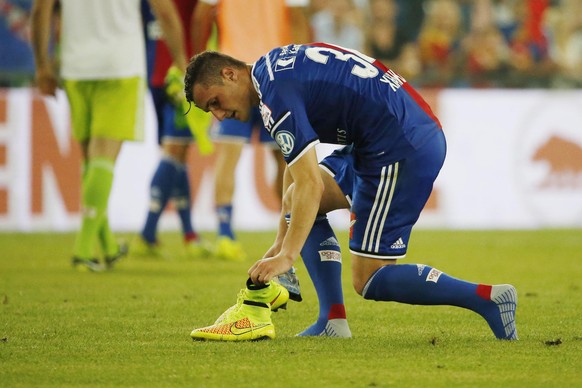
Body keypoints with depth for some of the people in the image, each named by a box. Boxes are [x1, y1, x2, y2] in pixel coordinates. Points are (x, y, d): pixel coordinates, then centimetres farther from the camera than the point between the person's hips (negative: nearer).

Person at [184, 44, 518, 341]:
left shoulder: (275, 93, -14)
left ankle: (487, 297, -11)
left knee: (370, 280, -5)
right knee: (295, 200, 14)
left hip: (401, 149, -11)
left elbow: (312, 185, -21)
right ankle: (333, 320, 8)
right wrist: (282, 242, 23)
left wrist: (287, 256, -22)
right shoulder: (276, 65, 16)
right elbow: (299, 166, 23)